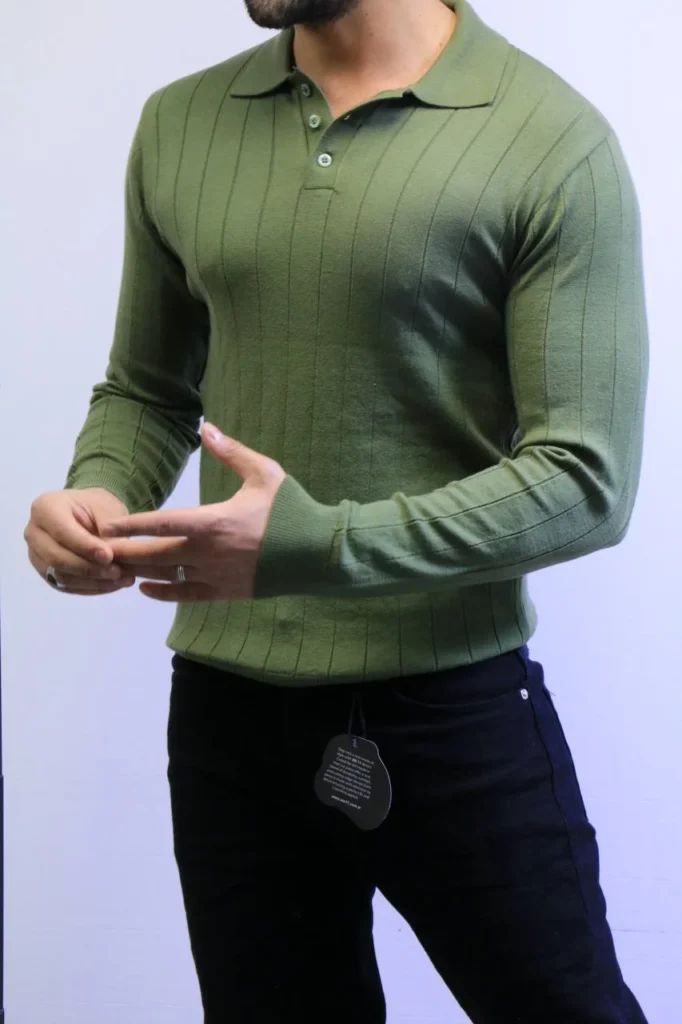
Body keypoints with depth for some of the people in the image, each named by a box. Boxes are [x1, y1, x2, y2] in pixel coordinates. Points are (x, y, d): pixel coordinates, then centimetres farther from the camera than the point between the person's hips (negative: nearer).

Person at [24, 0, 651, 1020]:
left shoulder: (553, 141, -9)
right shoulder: (178, 126, 6)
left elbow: (587, 479, -13)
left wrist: (316, 547, -23)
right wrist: (99, 495, -7)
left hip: (453, 706, -3)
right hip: (225, 710, 4)